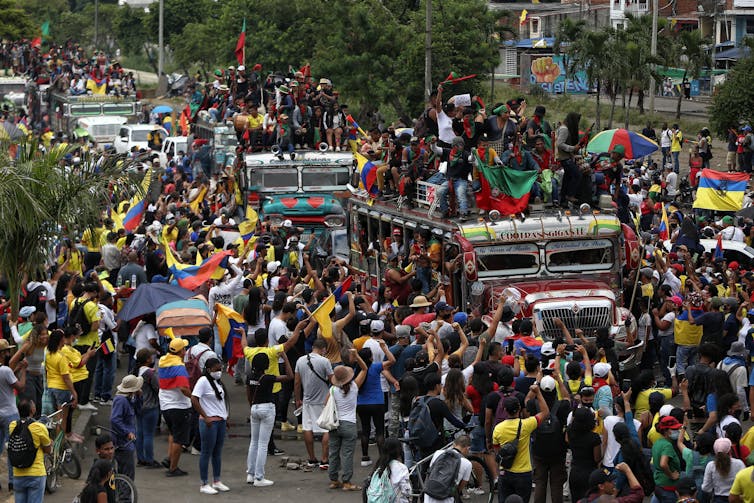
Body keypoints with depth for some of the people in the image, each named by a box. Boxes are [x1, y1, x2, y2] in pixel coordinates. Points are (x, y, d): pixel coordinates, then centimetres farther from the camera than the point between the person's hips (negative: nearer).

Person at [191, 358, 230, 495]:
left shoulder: (217, 382, 14)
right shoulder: (203, 381, -12)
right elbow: (194, 400, -19)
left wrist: (225, 415, 16)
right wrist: (205, 417, -19)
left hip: (221, 421, 8)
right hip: (210, 422, -8)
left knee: (218, 452, 14)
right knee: (206, 453, -3)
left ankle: (216, 481, 23)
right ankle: (204, 485, 2)